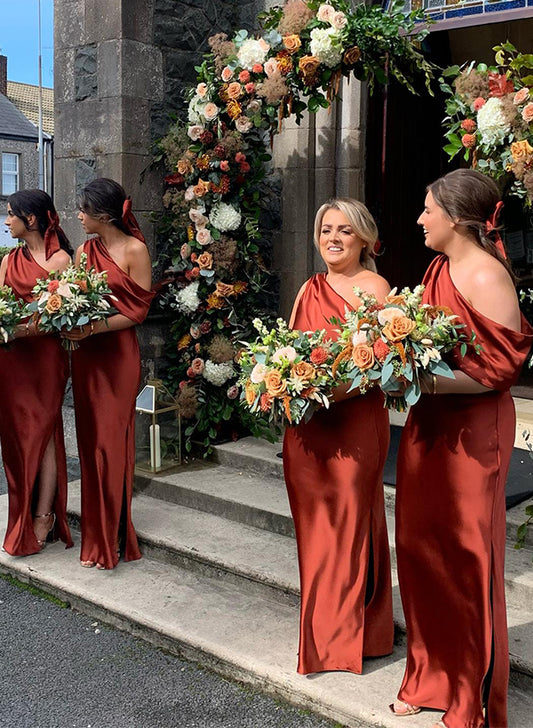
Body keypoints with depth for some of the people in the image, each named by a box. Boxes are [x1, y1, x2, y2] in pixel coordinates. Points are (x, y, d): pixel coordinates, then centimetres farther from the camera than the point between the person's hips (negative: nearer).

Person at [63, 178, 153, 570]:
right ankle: (96, 535, 18)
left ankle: (113, 539, 9)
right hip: (86, 354, 6)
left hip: (118, 352, -5)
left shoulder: (134, 250, -5)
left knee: (110, 441, -3)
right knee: (90, 439, 7)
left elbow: (139, 310, -9)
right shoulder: (84, 251, 12)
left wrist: (93, 328, -17)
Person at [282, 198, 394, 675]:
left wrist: (335, 388, -27)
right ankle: (321, 627, 30)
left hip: (354, 424, -7)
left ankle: (350, 635, 19)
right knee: (314, 524, 14)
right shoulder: (310, 289, 15)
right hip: (305, 425, 7)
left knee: (349, 523, 3)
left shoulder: (373, 288, -7)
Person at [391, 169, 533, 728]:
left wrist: (430, 382, -25)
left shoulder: (486, 276, -14)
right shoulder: (439, 268, 10)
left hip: (471, 431, -8)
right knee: (422, 550, 13)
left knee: (465, 559, 3)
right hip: (428, 425, 8)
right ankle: (430, 681, 31)